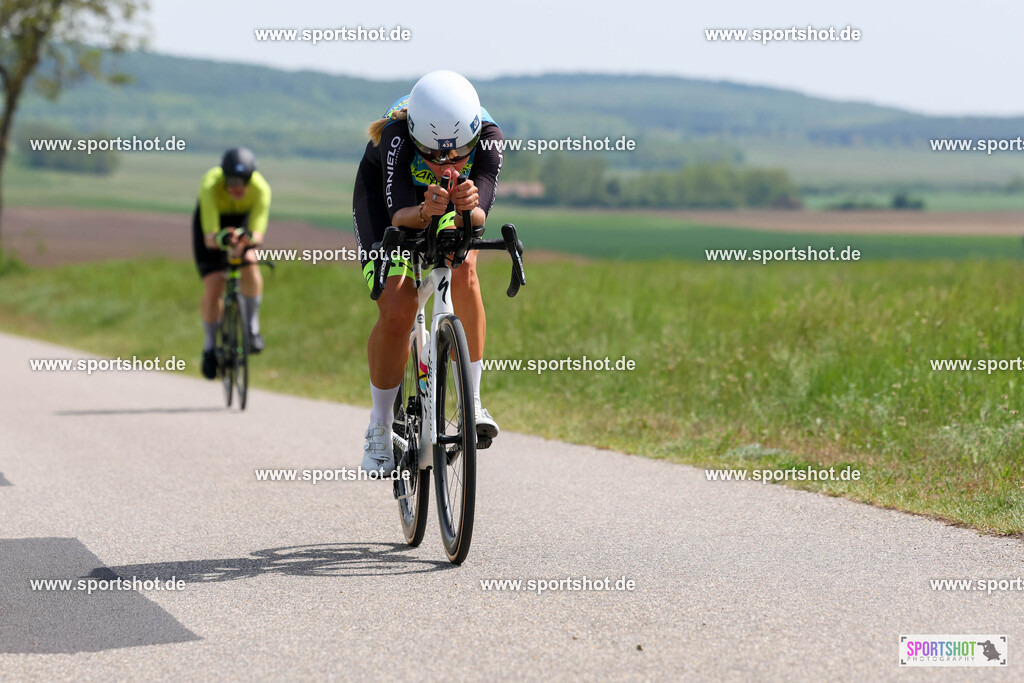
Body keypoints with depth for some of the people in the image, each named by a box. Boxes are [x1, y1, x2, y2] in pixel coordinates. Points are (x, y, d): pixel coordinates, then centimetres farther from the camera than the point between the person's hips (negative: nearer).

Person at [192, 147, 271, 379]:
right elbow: (209, 238, -44)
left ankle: (252, 326, -7)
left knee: (250, 266, -29)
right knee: (213, 288, -13)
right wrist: (221, 239, -66)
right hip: (212, 222, -1)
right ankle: (210, 346, 11)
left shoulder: (261, 188, -34)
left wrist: (250, 238, -62)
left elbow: (258, 234, -38)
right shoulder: (210, 185, -38)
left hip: (243, 221, 1)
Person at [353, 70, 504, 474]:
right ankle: (380, 427, 2)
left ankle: (471, 400, -16)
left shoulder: (487, 136, -34)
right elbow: (397, 213, -41)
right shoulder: (397, 137, -40)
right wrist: (425, 213, -63)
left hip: (455, 201, 2)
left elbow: (480, 214, -40)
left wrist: (468, 209, -63)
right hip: (387, 190, -2)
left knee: (463, 270, -28)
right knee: (397, 311, -17)